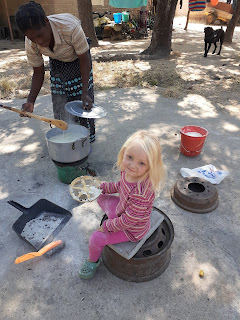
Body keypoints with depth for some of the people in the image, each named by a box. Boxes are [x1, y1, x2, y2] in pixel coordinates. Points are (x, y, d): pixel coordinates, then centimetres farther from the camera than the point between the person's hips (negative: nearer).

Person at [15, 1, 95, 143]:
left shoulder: (70, 27, -39)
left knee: (84, 102, -6)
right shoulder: (31, 44, -26)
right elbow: (38, 73, -13)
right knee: (59, 102, -2)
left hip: (78, 60, -3)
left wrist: (85, 93, -35)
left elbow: (84, 60, -29)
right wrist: (30, 101, -26)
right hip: (57, 63, 3)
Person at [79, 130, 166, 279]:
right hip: (122, 210, 8)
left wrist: (106, 226, -17)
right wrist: (101, 187, 8)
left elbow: (128, 221, -32)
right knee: (102, 198, 20)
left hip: (132, 230, -8)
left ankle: (93, 261, 28)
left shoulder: (141, 194, -44)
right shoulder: (128, 172, -20)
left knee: (96, 238, -6)